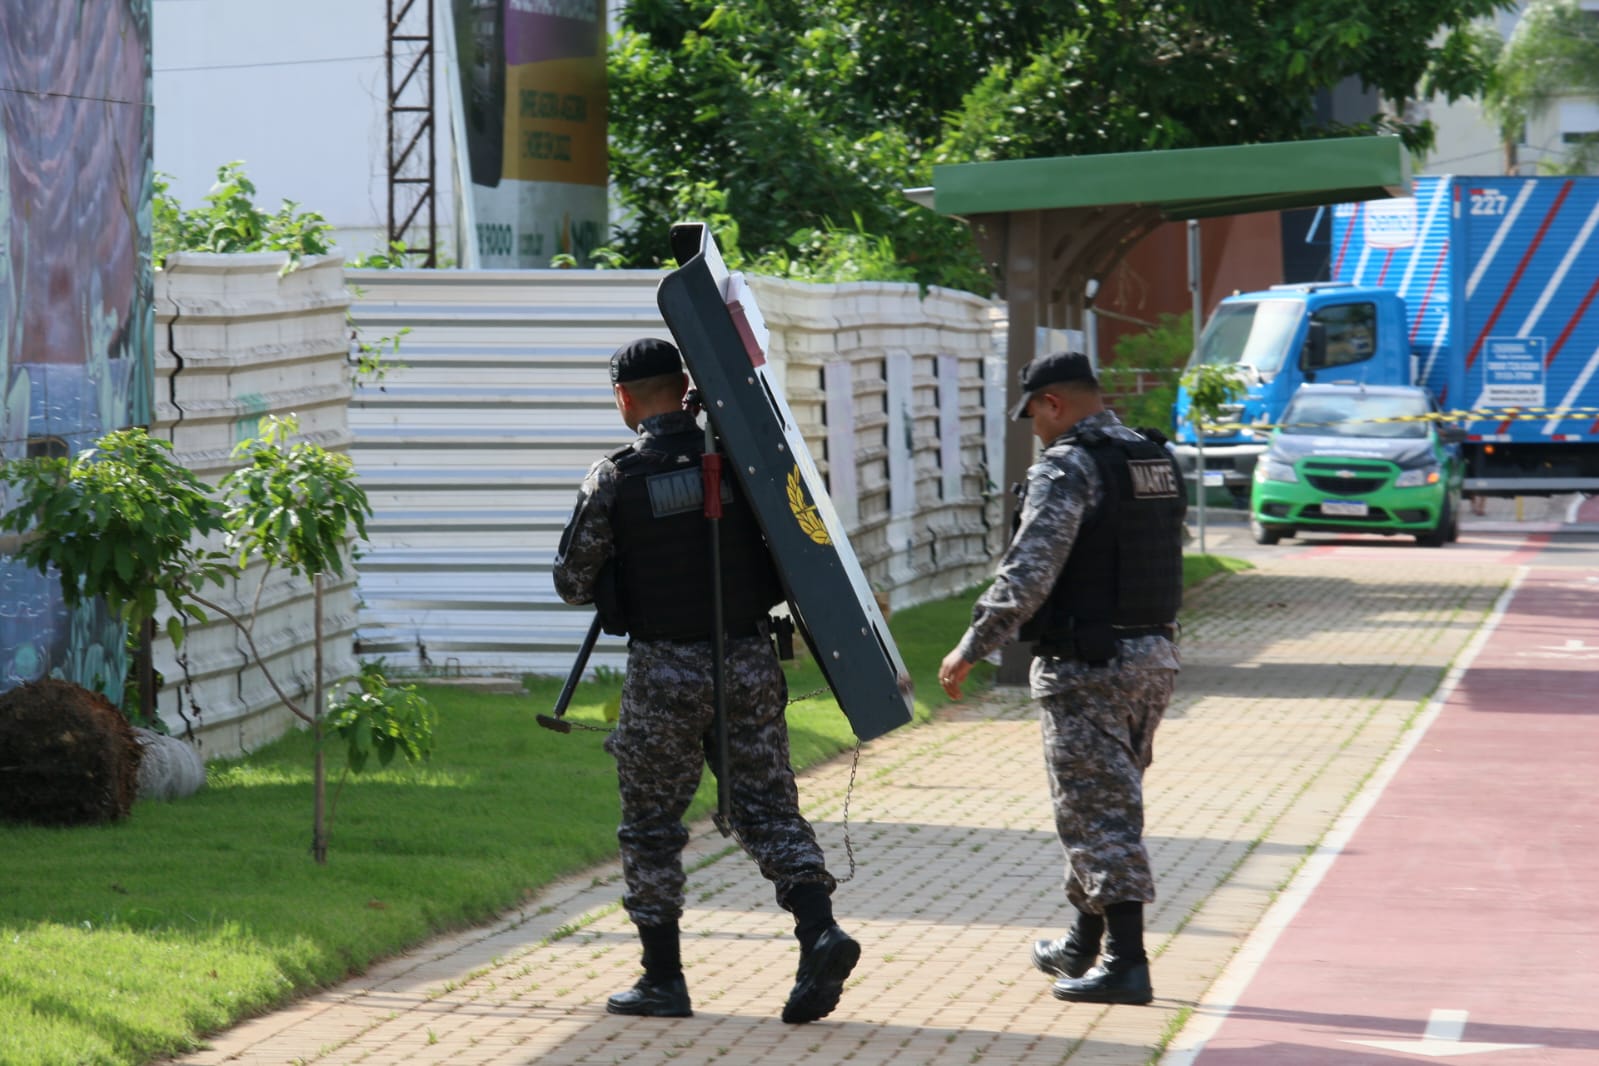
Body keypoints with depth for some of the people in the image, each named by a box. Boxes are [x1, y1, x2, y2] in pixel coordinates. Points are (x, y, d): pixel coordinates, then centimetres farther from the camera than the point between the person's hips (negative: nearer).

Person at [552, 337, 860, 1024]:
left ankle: (663, 979, 10)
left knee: (651, 825, 9)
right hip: (749, 660, 3)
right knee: (767, 807, 8)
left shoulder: (613, 479, -9)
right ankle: (820, 931, -12)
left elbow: (572, 584, -3)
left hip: (664, 673, -3)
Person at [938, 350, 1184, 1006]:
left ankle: (1125, 963, -9)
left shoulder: (1065, 468, -15)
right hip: (1155, 655, 8)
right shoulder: (1157, 463, 11)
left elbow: (1028, 573, -21)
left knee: (1098, 811, -5)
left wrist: (972, 648, -16)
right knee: (1108, 804, 19)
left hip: (1085, 665, -8)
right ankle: (1084, 945, 29)